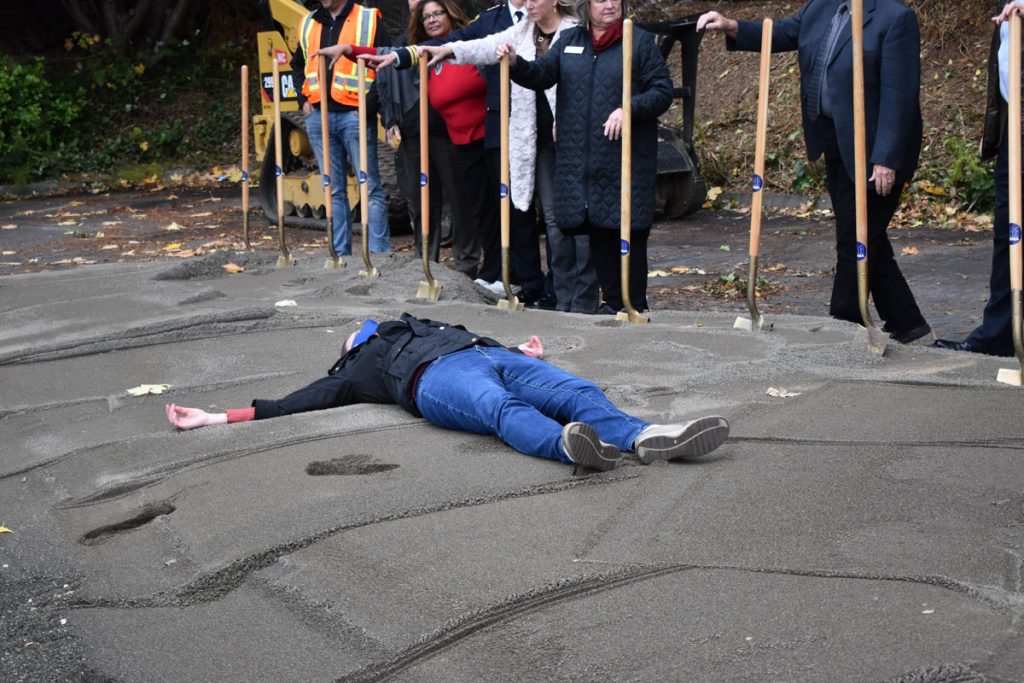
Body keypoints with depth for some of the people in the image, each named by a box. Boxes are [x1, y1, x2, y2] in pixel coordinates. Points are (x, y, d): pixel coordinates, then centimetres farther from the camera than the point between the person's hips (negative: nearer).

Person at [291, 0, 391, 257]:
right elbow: (298, 65, 28)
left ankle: (379, 254, 0)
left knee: (370, 188, -3)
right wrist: (303, 99, 14)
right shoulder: (309, 24, 15)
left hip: (354, 115, -5)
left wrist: (369, 104, -13)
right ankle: (340, 253, 15)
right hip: (318, 116, 5)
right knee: (334, 191, 9)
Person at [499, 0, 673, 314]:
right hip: (579, 159, 4)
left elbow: (663, 91, -3)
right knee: (596, 231, 8)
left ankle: (635, 306, 6)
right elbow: (542, 74, 5)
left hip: (626, 157, -4)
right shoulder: (568, 40, 14)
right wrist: (515, 63, -14)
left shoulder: (640, 41, 1)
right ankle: (613, 302, 19)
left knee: (629, 232, -2)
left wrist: (629, 109, -18)